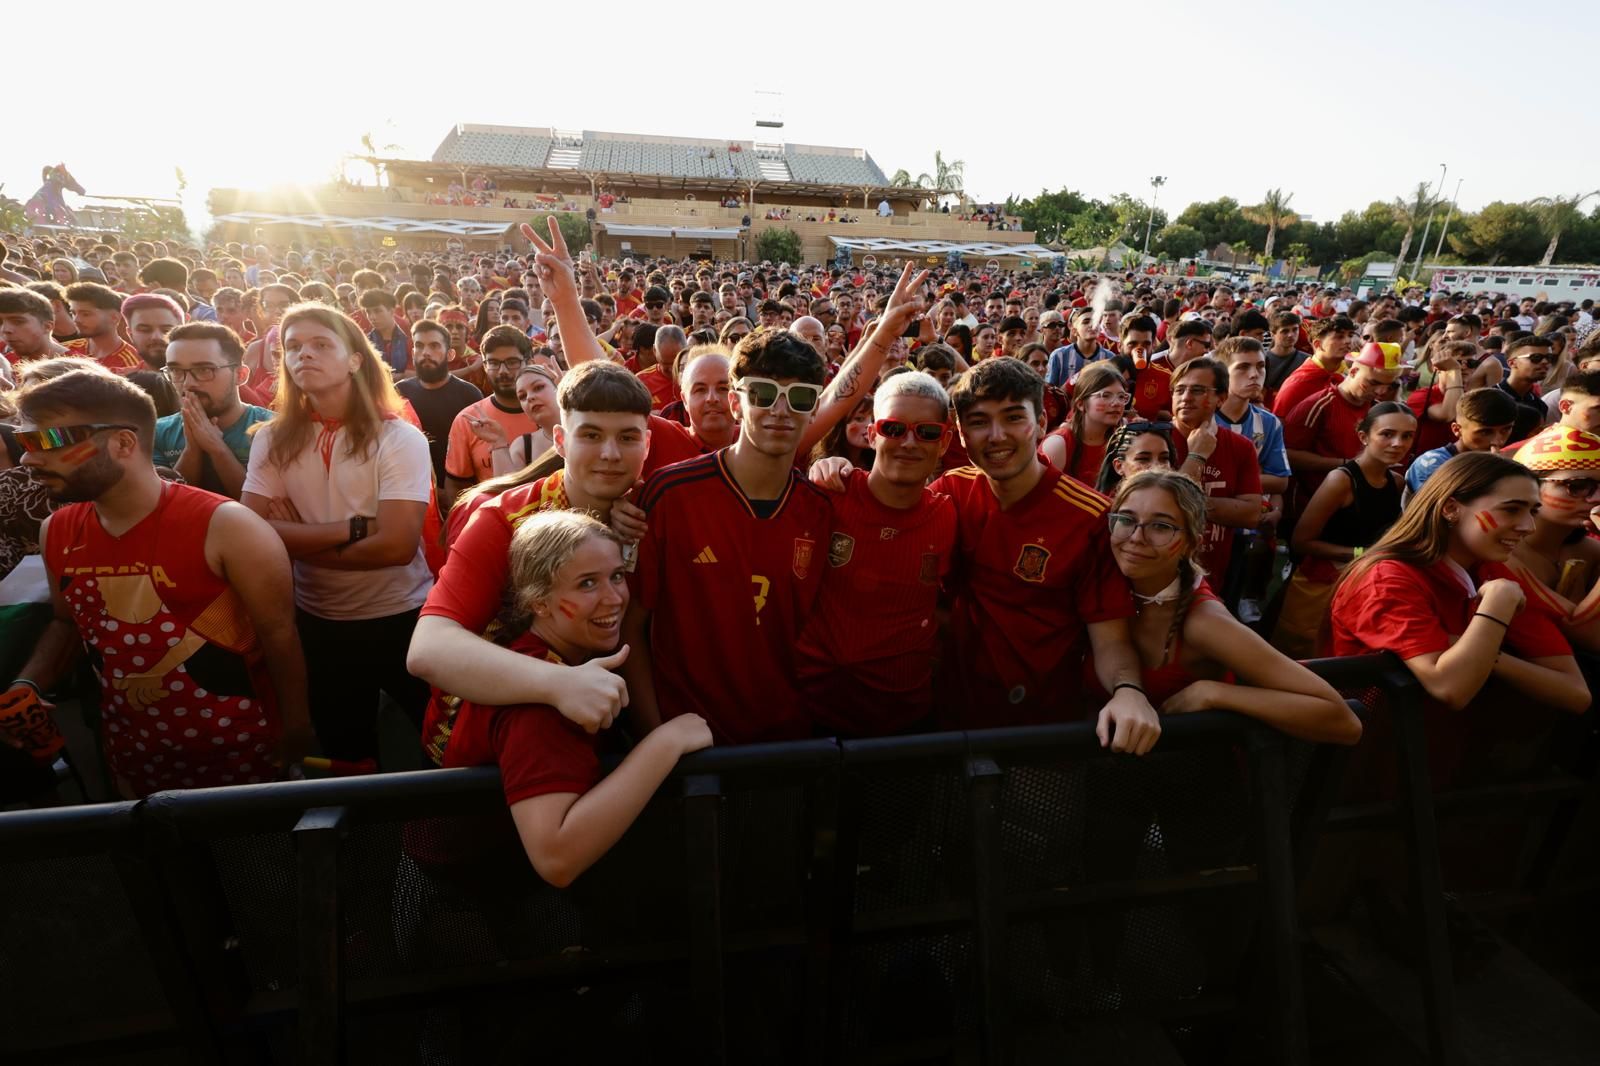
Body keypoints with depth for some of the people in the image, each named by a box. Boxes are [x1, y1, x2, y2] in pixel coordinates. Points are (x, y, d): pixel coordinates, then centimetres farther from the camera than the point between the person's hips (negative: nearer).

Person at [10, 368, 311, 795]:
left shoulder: (225, 528, -23)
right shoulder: (56, 533, -2)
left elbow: (279, 634, -17)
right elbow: (68, 621, 16)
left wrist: (295, 731, -10)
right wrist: (27, 686, -1)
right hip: (130, 755, 6)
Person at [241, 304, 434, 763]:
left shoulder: (399, 438, -14)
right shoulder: (272, 439, -2)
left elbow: (397, 545, -23)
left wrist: (299, 540, -13)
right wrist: (354, 528, -20)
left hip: (401, 619, -3)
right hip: (318, 622, 4)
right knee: (345, 755, 23)